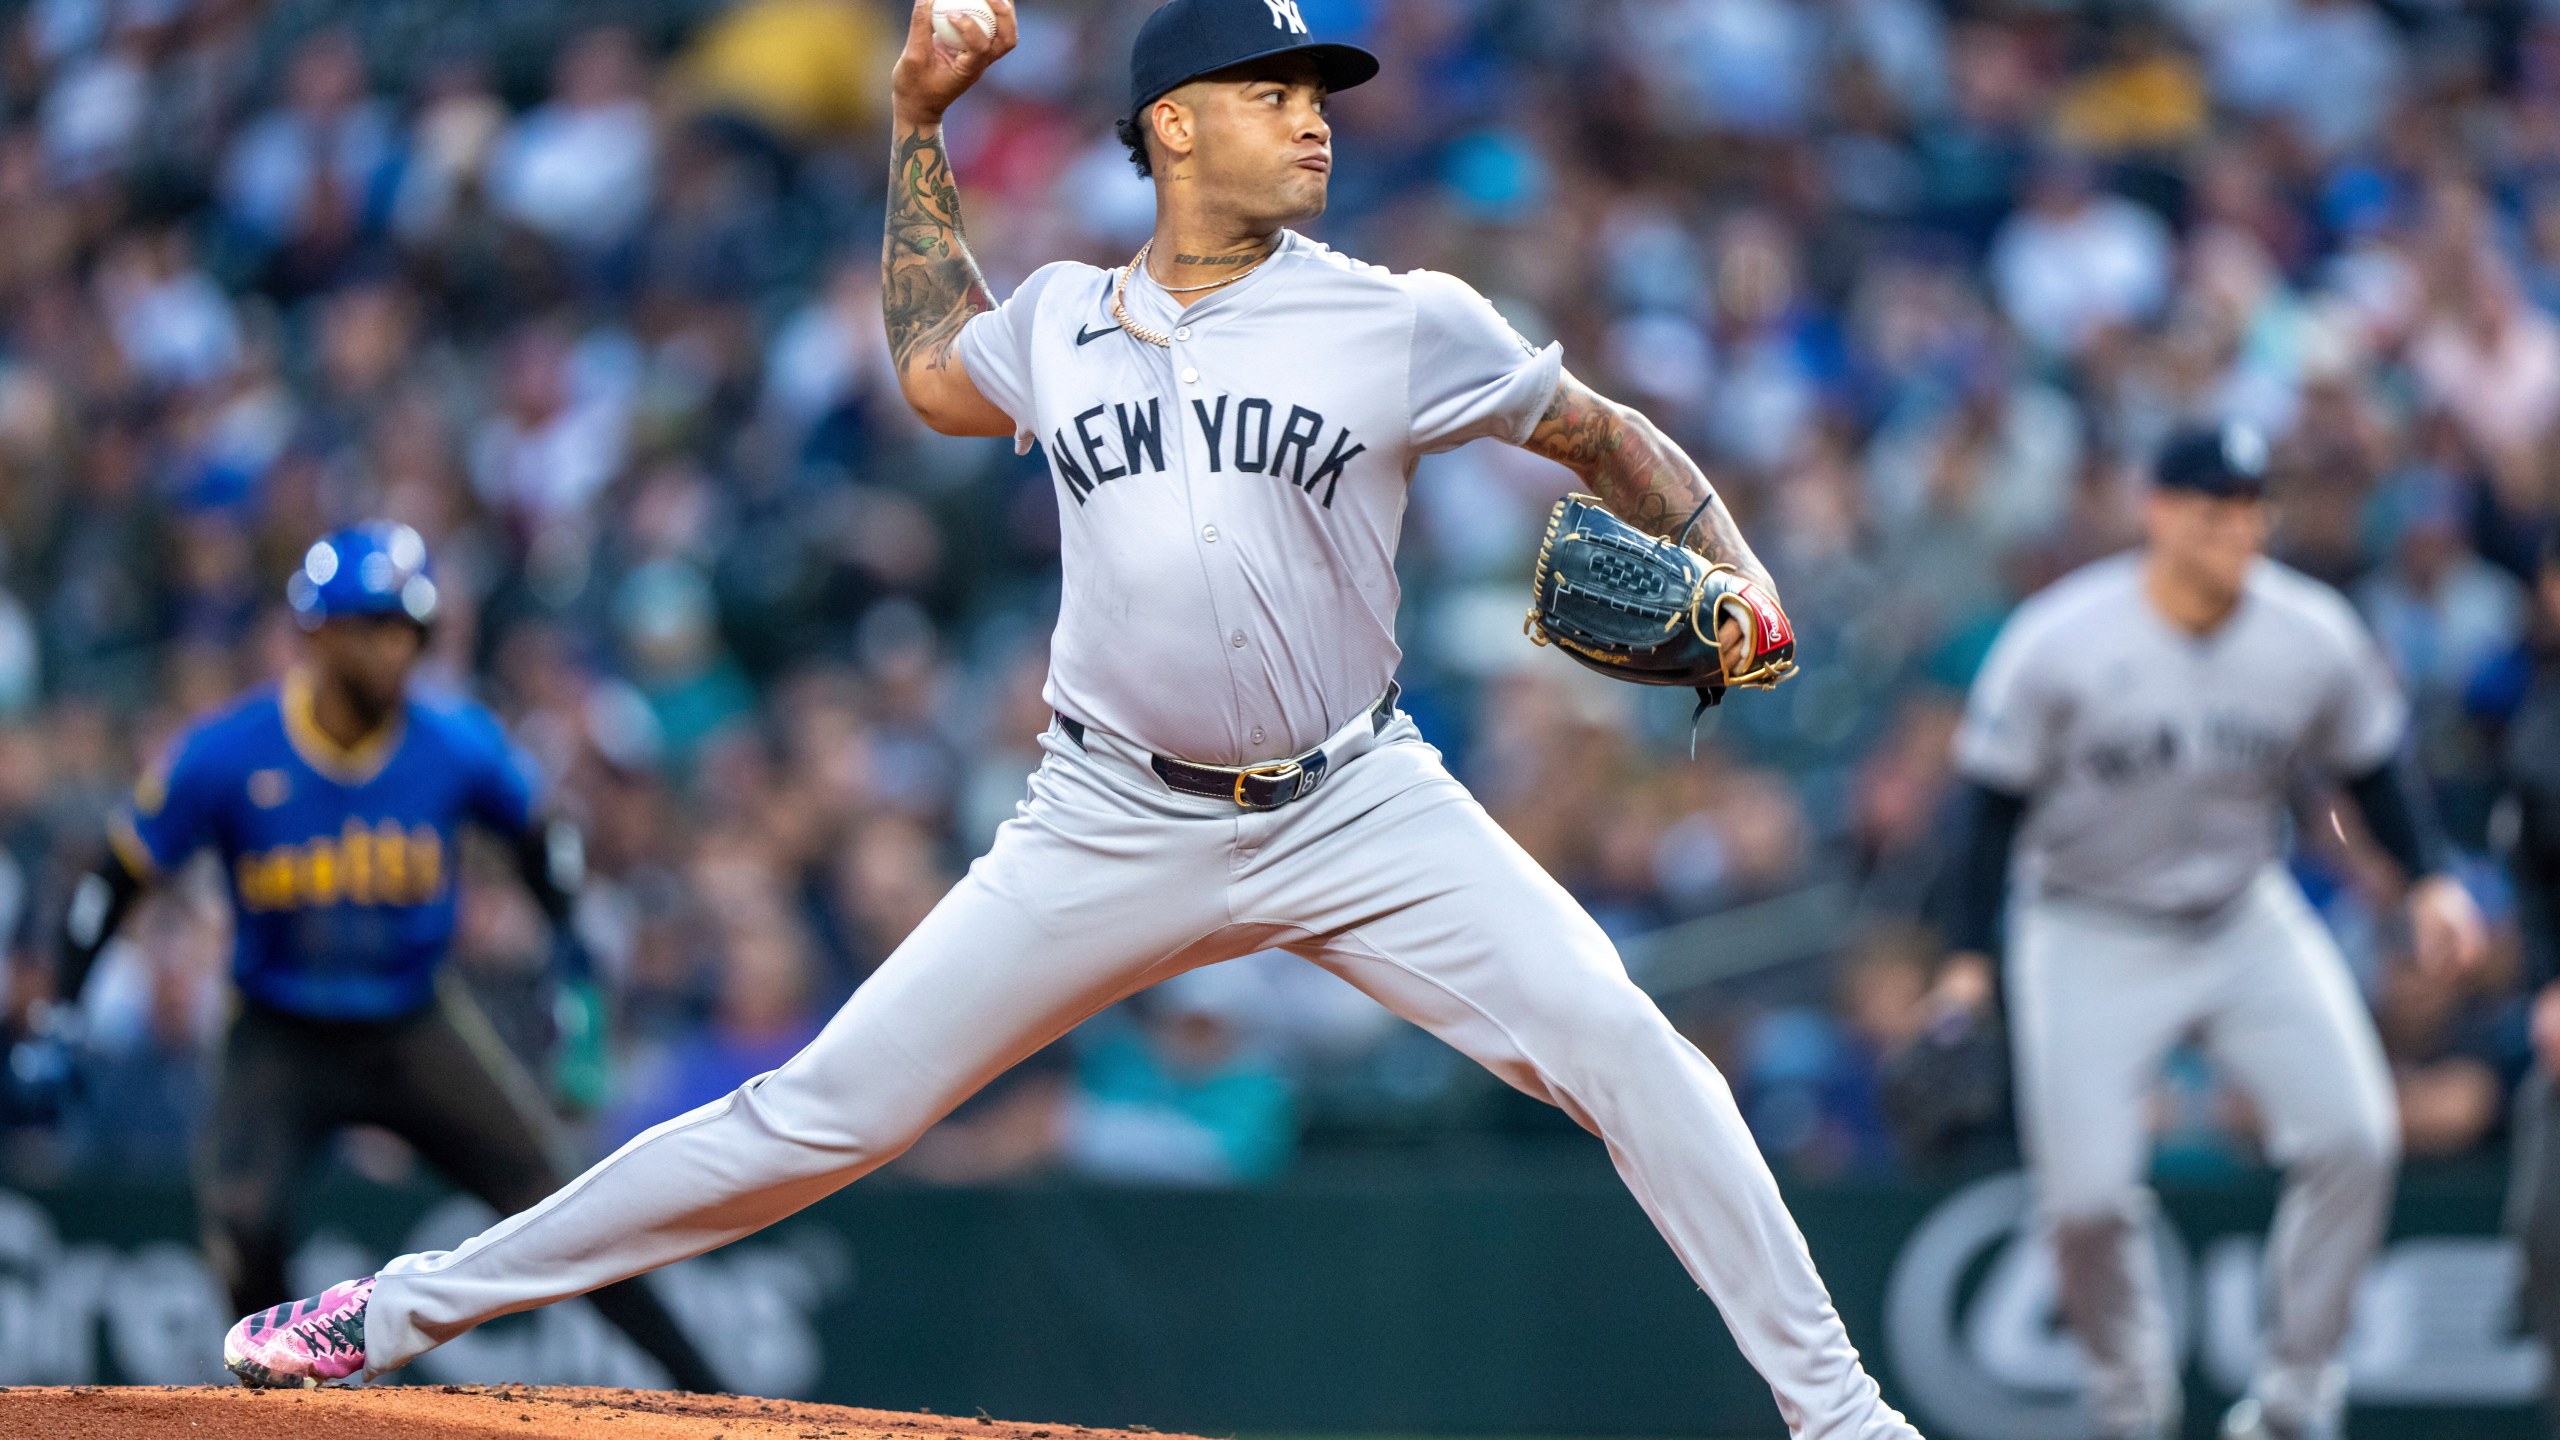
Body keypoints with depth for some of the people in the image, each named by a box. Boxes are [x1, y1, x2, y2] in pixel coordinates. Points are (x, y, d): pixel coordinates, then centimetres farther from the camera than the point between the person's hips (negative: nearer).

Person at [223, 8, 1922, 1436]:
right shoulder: (1063, 321, 6)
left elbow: (1611, 437, 8)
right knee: (831, 1107, 0)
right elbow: (931, 373, 29)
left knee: (1620, 1045, -20)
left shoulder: (1403, 326, -2)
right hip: (1119, 824, 1)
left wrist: (1737, 579, -10)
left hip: (1356, 809, -1)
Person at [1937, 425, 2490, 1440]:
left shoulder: (2315, 638, -10)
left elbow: (2370, 766, 6)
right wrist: (1968, 962, -13)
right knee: (2086, 1195, -11)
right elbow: (1995, 804, -9)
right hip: (2091, 935, -2)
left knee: (2353, 1137, -14)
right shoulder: (2058, 642, -18)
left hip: (2247, 921, 3)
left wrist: (2429, 880, -8)